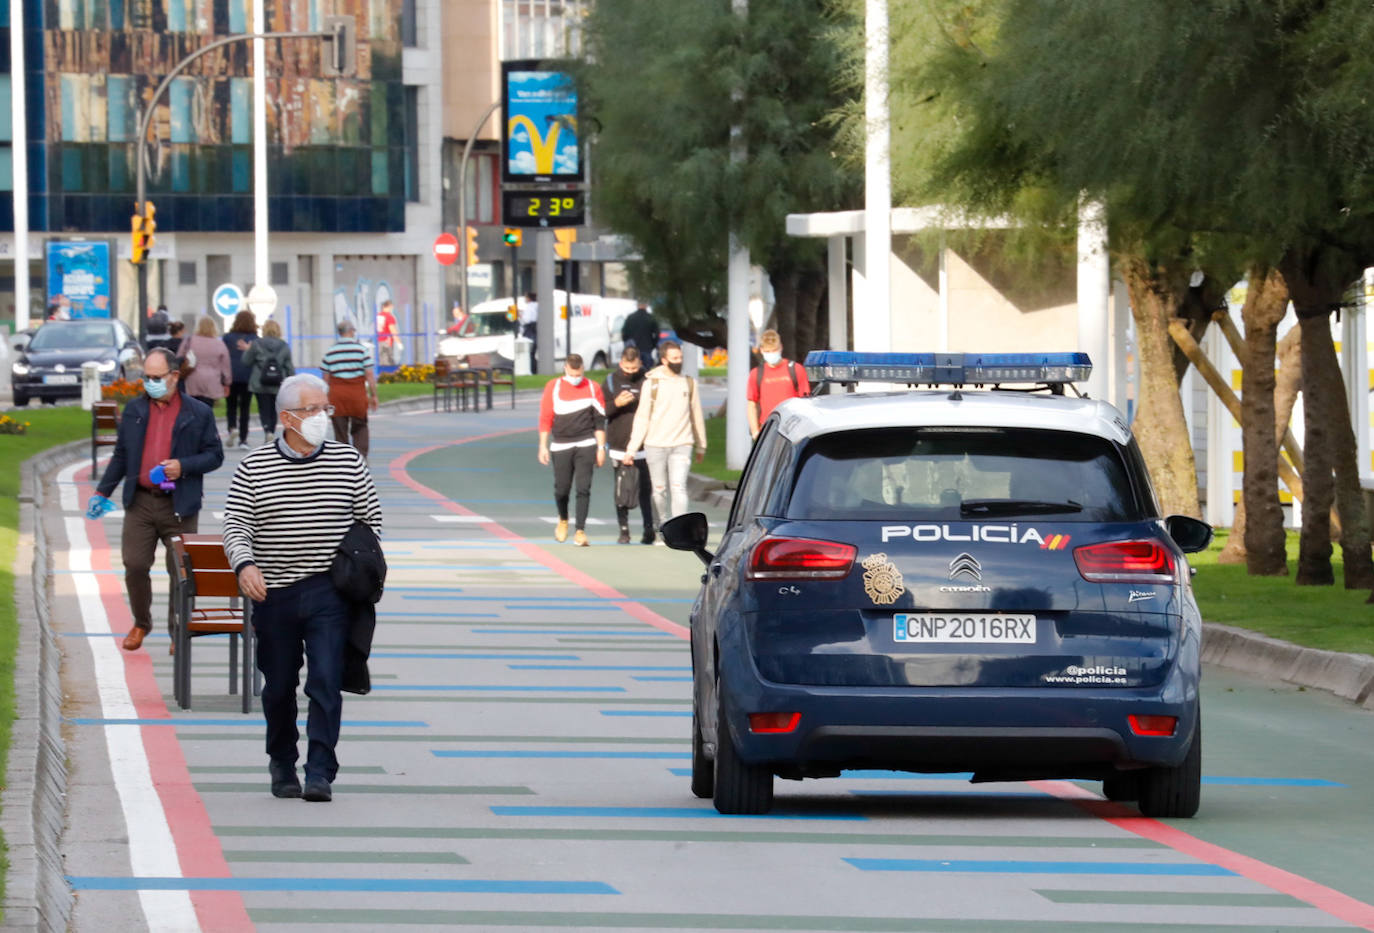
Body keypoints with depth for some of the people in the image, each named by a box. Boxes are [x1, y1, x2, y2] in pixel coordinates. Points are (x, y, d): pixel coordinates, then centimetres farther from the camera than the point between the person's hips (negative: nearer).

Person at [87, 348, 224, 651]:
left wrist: (183, 467, -13)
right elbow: (121, 455, 15)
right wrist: (102, 492, 10)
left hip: (180, 506, -2)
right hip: (140, 503, 2)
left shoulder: (198, 414, 2)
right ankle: (141, 623, 20)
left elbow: (215, 455, 3)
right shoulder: (134, 410, 10)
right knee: (134, 566, -1)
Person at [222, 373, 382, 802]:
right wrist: (245, 564, -20)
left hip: (328, 593, -1)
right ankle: (282, 765, 29)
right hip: (274, 594, 1)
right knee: (278, 686, 10)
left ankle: (320, 772, -14)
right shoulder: (253, 469, 1)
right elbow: (236, 525, -2)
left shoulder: (349, 462, 5)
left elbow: (370, 520, 14)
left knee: (326, 679, -13)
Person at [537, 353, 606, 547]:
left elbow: (600, 420, 7)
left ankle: (580, 531, -9)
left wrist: (601, 447, 3)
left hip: (586, 445, 0)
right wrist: (543, 446, 2)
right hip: (561, 446, 0)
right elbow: (545, 418, 5)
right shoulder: (553, 388, 2)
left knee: (583, 488, -10)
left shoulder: (592, 388, 3)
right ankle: (563, 520, 35)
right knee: (561, 489, 5)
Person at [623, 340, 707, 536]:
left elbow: (696, 415, 17)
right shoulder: (652, 383, 2)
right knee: (659, 490, 5)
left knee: (678, 488, -13)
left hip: (681, 446, 0)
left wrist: (701, 446, 21)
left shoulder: (688, 383, 9)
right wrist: (631, 449, -2)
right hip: (655, 444, 0)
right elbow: (642, 418, 2)